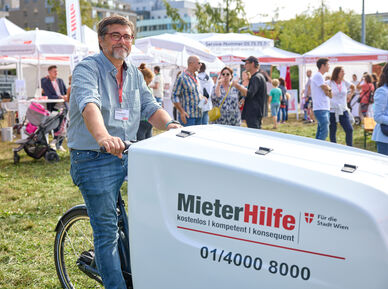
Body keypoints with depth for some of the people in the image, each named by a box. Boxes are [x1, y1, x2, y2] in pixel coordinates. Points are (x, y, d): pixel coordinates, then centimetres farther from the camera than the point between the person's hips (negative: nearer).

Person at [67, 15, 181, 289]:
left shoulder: (134, 74, 12)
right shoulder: (87, 68, -11)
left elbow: (150, 107, 6)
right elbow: (89, 104, -30)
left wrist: (170, 124, -16)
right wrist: (103, 137, -49)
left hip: (127, 154, 7)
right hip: (94, 160, -6)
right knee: (107, 232, -2)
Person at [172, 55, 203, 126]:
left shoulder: (195, 78, 14)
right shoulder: (182, 77, -11)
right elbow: (174, 96, -12)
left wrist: (201, 98, 6)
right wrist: (182, 112, -18)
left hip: (198, 115, 8)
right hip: (187, 116, -8)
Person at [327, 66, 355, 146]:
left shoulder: (345, 83, 7)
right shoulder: (330, 83, -6)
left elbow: (353, 87, 26)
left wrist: (350, 95, 14)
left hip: (343, 110, 3)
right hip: (332, 111, -3)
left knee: (349, 130, -4)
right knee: (332, 132, 4)